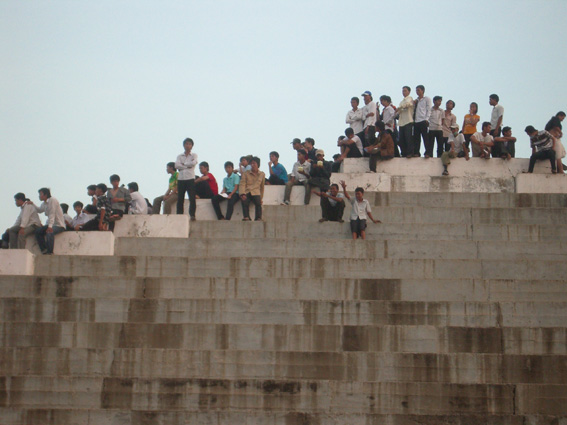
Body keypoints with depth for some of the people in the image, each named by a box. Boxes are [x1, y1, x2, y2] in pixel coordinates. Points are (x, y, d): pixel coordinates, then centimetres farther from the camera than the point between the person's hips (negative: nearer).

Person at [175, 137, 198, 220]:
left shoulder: (194, 155, 10)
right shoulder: (179, 156, 14)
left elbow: (194, 162, -11)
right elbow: (176, 165, -3)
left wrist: (183, 164, -3)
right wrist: (187, 166, -7)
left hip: (190, 179, -2)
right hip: (181, 179, 2)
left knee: (192, 198, -8)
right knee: (180, 198, 1)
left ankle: (192, 215, -4)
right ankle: (179, 215, 4)